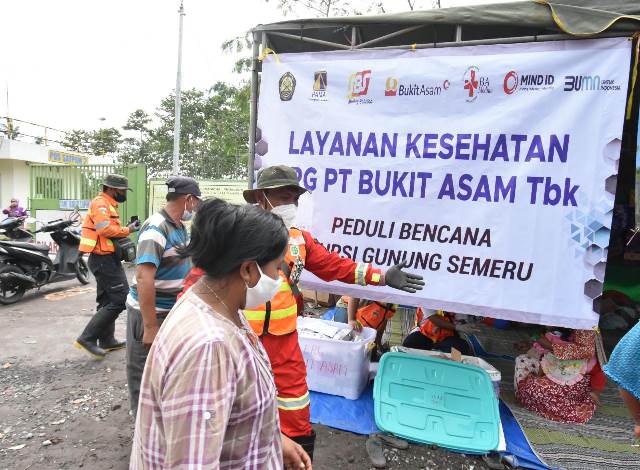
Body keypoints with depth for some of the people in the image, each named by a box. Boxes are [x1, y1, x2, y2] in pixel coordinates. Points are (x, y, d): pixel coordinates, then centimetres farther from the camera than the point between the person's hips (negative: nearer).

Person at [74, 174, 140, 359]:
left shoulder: (108, 204, 20)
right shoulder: (100, 203, -13)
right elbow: (105, 229, -26)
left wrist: (127, 229, 6)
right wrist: (128, 230, -14)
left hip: (105, 258, 11)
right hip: (104, 259, -11)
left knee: (108, 300, 15)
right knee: (120, 298, -11)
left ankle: (107, 340, 23)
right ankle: (87, 338, -7)